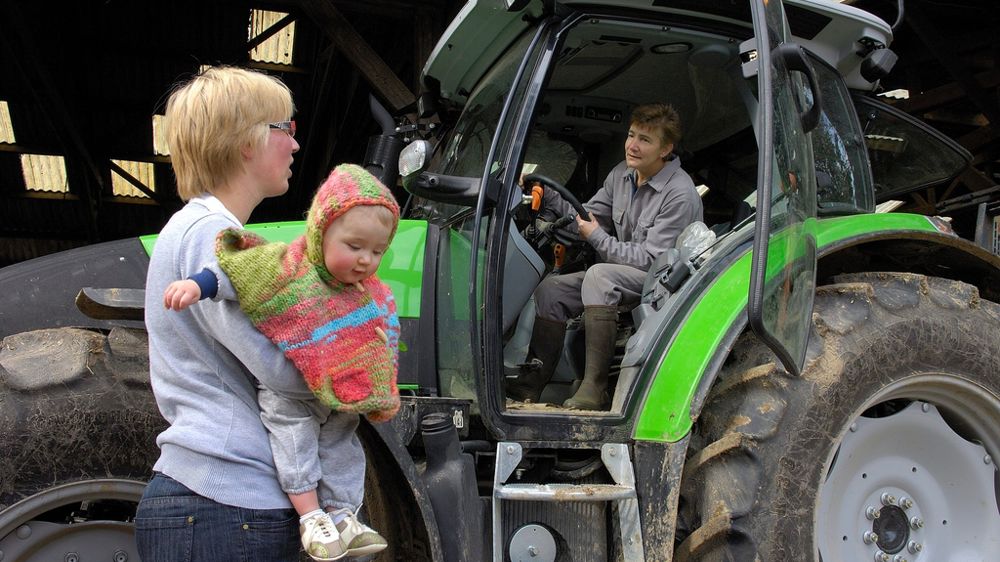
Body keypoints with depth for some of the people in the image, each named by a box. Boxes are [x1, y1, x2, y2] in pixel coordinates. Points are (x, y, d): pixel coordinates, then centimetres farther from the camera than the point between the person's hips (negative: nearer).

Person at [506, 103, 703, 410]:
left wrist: (597, 237, -16)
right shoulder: (623, 173, 5)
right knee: (549, 289, -10)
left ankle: (594, 388, -33)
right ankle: (531, 383, -7)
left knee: (599, 275, -35)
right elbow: (588, 216, 9)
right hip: (621, 273, 8)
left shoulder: (680, 195, -19)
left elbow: (651, 259, -21)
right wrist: (546, 195, -5)